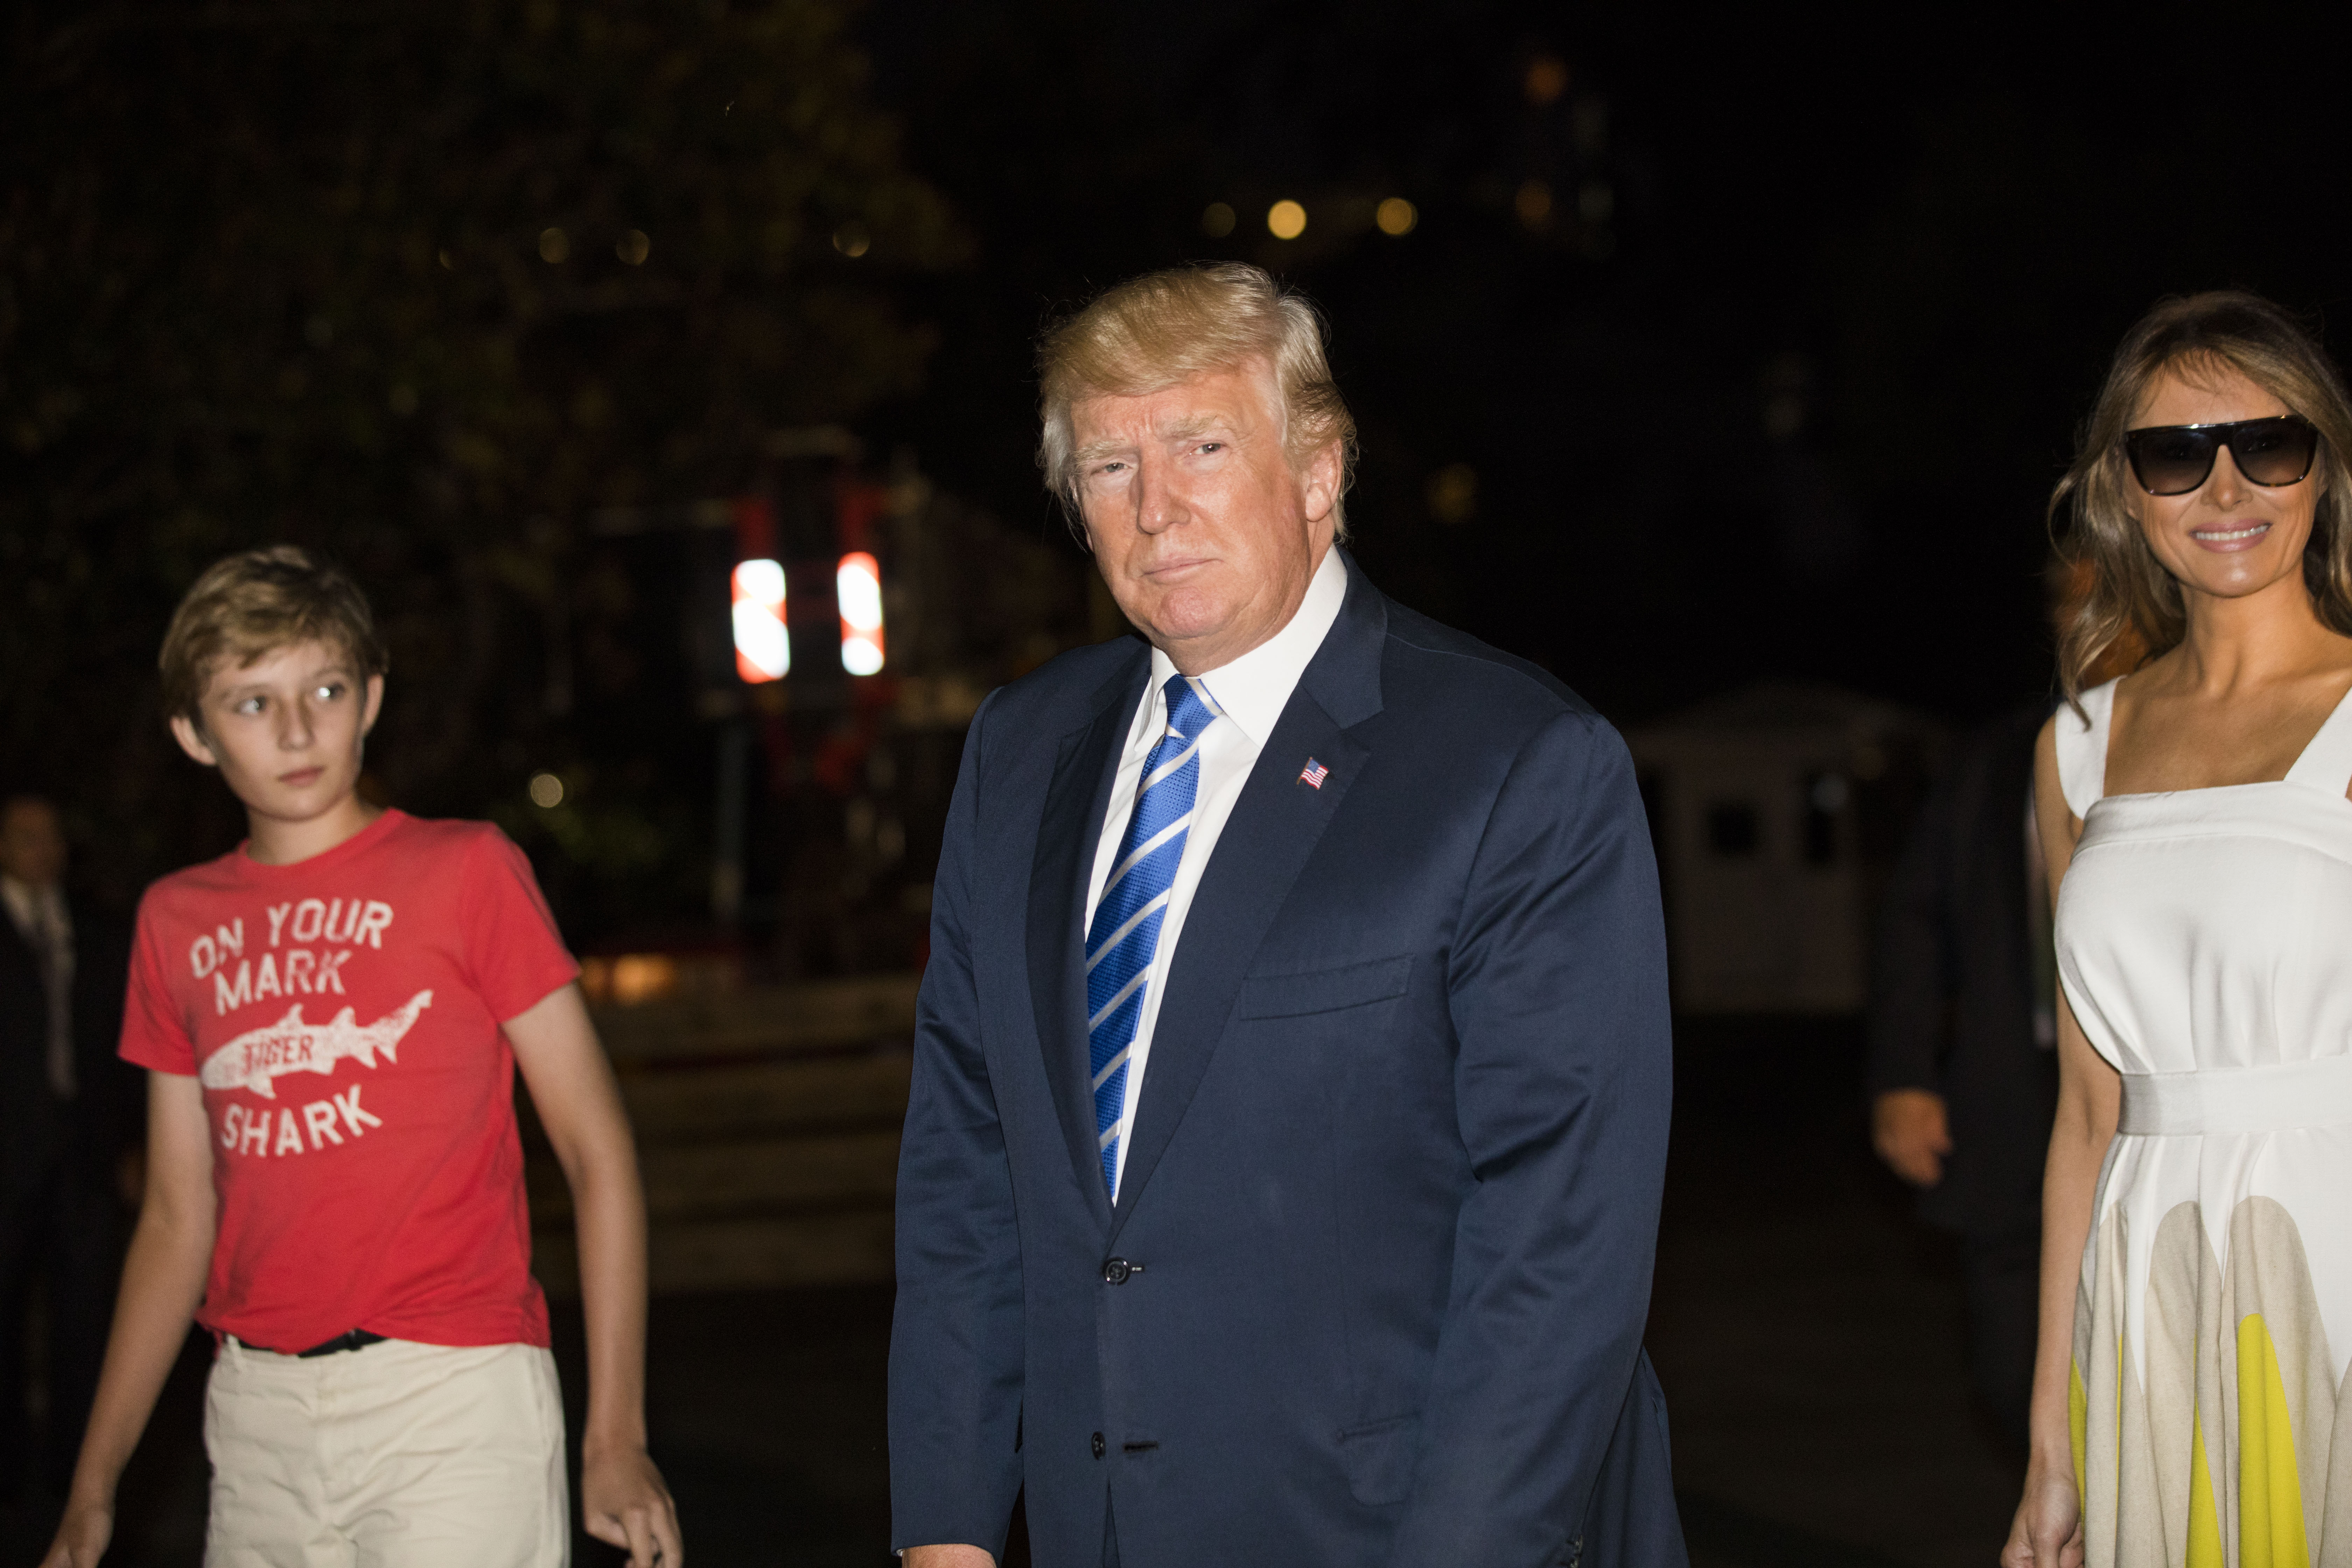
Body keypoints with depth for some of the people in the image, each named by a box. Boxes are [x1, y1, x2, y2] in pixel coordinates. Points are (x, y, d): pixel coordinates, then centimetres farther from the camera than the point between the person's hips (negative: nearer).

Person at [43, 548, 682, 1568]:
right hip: (257, 1412, 4)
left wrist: (616, 1440, -9)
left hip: (453, 1395, -4)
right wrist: (94, 1484, 14)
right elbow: (179, 1217, 17)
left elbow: (597, 1152, -2)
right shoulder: (177, 921, 13)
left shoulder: (466, 872, 0)